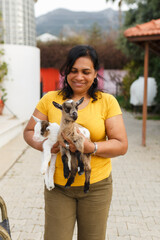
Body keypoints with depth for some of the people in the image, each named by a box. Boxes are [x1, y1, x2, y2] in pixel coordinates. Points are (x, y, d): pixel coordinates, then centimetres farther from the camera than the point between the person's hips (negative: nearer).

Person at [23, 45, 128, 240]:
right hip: (58, 186, 0)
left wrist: (92, 147, -23)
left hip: (97, 186, 0)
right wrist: (42, 144, -16)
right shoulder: (50, 100, 0)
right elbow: (29, 132, 6)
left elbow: (121, 145, -5)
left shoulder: (107, 102, -2)